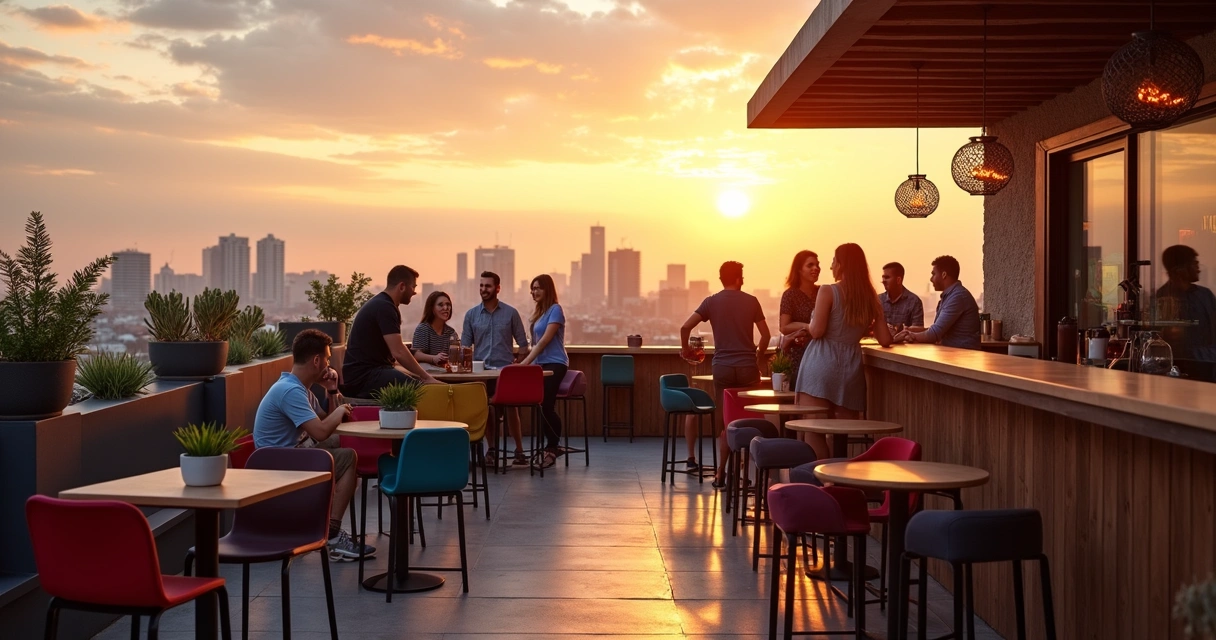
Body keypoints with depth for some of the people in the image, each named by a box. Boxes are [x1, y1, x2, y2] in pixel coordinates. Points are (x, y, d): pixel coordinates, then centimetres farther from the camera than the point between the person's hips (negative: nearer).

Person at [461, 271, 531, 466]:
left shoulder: (511, 313, 2)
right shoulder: (471, 314, 5)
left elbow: (522, 343, 6)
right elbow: (465, 345, 6)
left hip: (505, 369, -2)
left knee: (511, 409, -3)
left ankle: (519, 450, 5)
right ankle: (492, 449, 18)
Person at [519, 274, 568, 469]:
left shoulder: (555, 309, -8)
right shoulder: (538, 312, 17)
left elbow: (546, 339, -16)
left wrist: (526, 362, -19)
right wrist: (529, 362, 8)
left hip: (554, 364, -8)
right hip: (540, 364, 8)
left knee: (546, 405, -13)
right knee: (542, 406, 4)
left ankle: (552, 447, 1)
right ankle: (552, 446, 14)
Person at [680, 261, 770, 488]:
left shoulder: (711, 301, 3)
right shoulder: (751, 301, 4)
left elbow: (685, 327, -5)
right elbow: (765, 334, 7)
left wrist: (685, 348, 13)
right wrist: (759, 355, 25)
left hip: (722, 367, 1)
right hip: (748, 367, -1)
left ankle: (722, 473, 3)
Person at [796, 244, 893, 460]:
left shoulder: (828, 292, -5)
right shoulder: (871, 298, 9)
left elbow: (816, 331, -10)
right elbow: (885, 340, 8)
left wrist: (812, 322, 11)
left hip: (822, 364, -5)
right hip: (850, 367, 5)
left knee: (814, 433, -4)